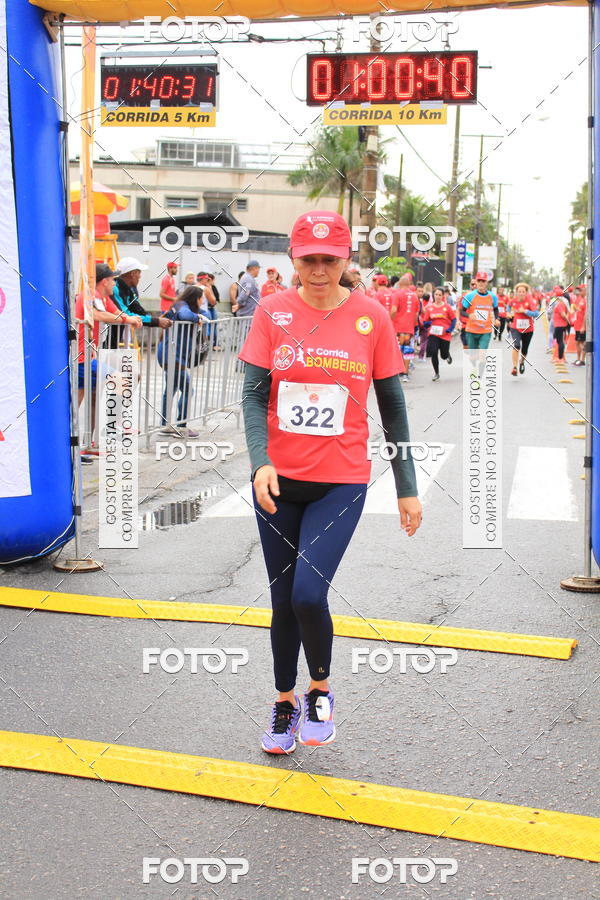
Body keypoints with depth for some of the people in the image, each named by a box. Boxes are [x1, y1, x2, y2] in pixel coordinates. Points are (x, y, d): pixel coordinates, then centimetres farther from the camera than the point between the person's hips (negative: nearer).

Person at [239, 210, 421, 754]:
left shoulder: (371, 317, -3)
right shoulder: (273, 313, -1)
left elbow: (392, 406, 3)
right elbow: (253, 393, -3)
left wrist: (407, 488, 3)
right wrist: (260, 462, -20)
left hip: (341, 483, -2)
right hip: (278, 482, 2)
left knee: (309, 595, -15)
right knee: (283, 601, 11)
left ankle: (321, 690, 15)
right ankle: (286, 702, 33)